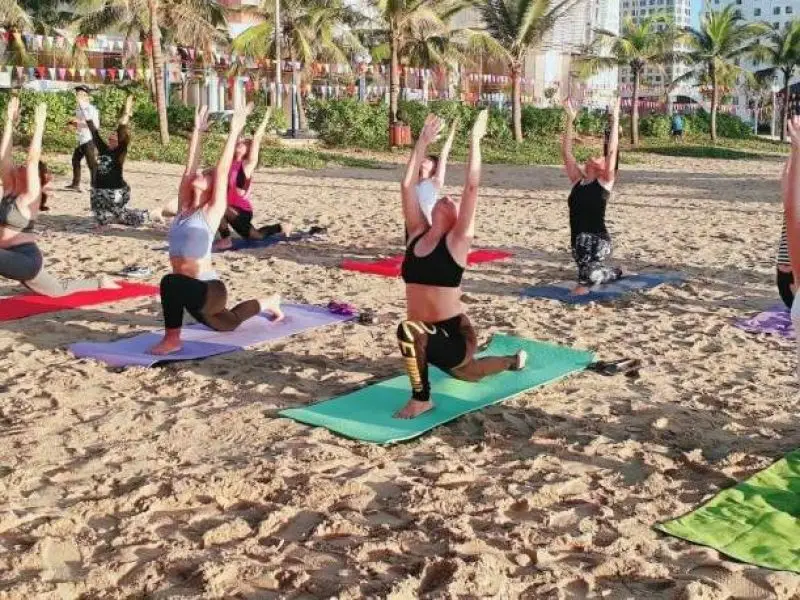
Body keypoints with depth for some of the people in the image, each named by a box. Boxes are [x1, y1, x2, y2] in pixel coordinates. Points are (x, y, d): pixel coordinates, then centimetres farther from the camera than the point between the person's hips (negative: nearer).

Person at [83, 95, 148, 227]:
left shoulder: (120, 152, -8)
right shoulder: (103, 149, 5)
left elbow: (122, 132, -21)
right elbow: (94, 132, 5)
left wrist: (126, 114, -27)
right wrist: (86, 112, 4)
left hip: (115, 192, -6)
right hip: (98, 191, 6)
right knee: (103, 220, 12)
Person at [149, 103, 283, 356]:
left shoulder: (212, 211, -8)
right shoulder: (184, 208, 8)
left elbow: (222, 169, -12)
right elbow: (191, 166, 10)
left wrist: (234, 131, -9)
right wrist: (197, 131, 17)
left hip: (210, 289, -8)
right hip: (193, 290, 9)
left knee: (171, 282, -37)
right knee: (227, 324, 30)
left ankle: (172, 339, -20)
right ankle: (267, 303, 53)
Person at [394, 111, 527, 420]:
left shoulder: (456, 241, -10)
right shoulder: (417, 234, 4)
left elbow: (471, 188, -18)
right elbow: (408, 186, 2)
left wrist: (475, 141, -14)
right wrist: (423, 142, 4)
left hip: (454, 334, -7)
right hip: (428, 335, 7)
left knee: (409, 331, -36)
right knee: (467, 374, 31)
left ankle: (421, 399, -16)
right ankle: (511, 361, 59)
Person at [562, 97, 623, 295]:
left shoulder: (604, 182, -1)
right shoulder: (577, 181, 10)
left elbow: (612, 151, -10)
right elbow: (566, 151, 7)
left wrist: (615, 120, -10)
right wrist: (570, 119, 5)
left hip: (598, 239, -6)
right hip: (579, 240, 6)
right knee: (592, 273, 14)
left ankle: (585, 283, -9)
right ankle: (614, 273, 43)